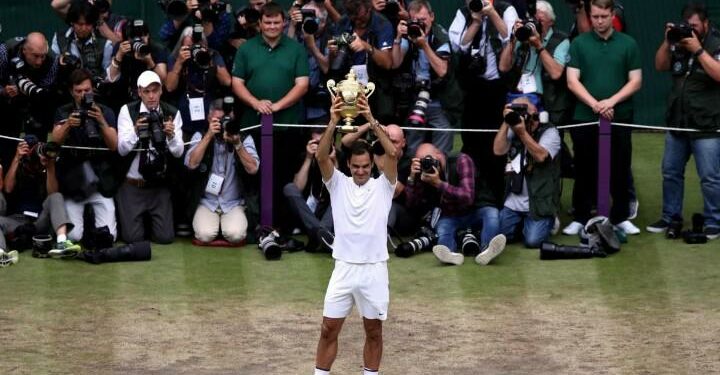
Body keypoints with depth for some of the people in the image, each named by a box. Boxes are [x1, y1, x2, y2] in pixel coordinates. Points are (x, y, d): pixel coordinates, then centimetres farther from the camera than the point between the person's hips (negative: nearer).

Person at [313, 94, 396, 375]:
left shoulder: (383, 186, 0)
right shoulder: (338, 184, 3)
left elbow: (392, 154, -16)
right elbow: (322, 157, -12)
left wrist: (372, 121, -24)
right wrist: (333, 123, -26)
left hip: (374, 270, -1)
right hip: (344, 268, 1)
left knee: (374, 332, 8)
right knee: (329, 330, 3)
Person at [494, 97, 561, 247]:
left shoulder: (549, 132, -3)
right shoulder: (513, 132, 12)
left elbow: (540, 156, -19)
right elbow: (498, 150, -3)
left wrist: (523, 133, -22)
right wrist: (506, 123, -8)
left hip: (539, 204, -5)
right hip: (512, 203, 5)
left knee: (533, 240, -21)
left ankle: (548, 222, 13)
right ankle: (521, 222, 20)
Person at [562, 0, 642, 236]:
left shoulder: (628, 44, 4)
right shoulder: (579, 44, 2)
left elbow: (636, 81, 1)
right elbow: (572, 81, -3)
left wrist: (611, 101, -13)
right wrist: (594, 104, -15)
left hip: (620, 118, 0)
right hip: (584, 118, 0)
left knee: (620, 170, 5)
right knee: (584, 170, 5)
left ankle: (621, 217, 15)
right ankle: (580, 218, 13)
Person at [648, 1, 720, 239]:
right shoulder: (680, 42, 8)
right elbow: (660, 66, 10)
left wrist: (698, 50, -23)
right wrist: (667, 42, -5)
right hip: (677, 122, 6)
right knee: (671, 172, 15)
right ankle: (670, 216, 27)